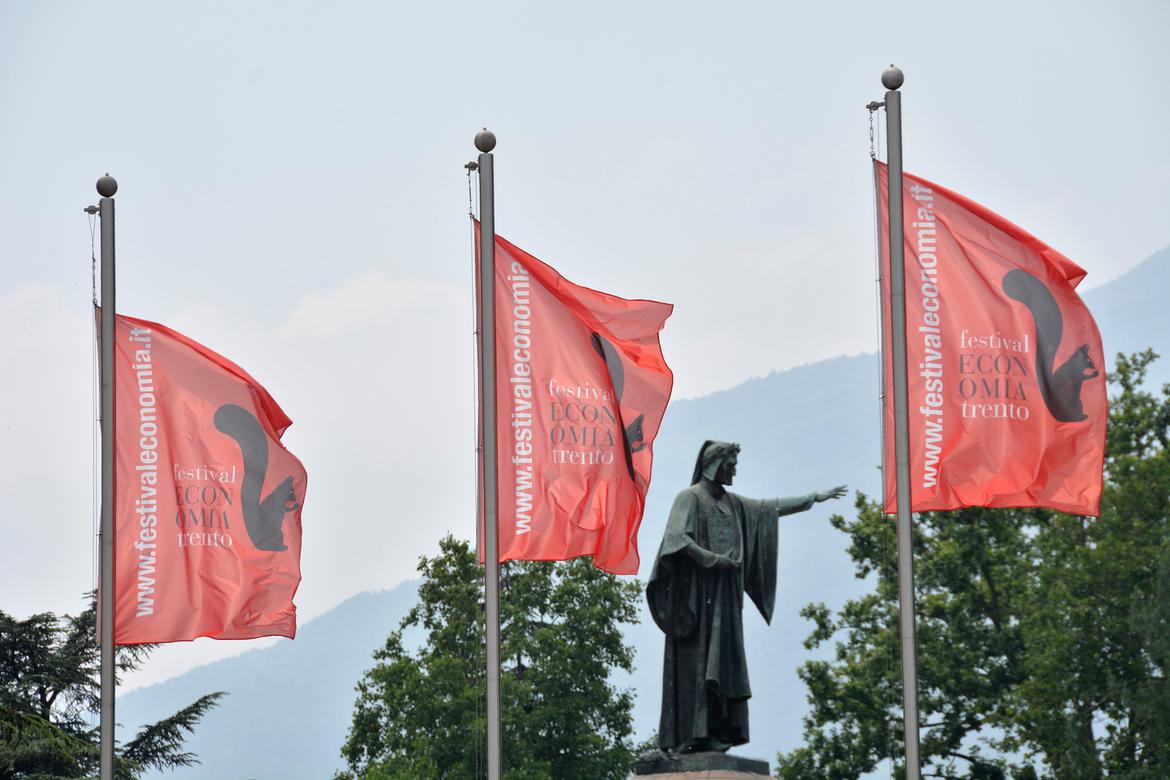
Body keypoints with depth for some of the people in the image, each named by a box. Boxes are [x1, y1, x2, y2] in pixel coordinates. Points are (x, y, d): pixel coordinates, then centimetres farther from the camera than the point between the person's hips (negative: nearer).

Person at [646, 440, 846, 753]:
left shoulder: (731, 503, 20)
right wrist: (714, 560, -16)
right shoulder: (690, 497, -3)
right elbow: (677, 539, -16)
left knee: (721, 663, -1)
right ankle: (691, 735, -18)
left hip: (724, 597, 8)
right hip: (698, 594, -8)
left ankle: (713, 732, -6)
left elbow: (772, 507, 27)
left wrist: (815, 497, 29)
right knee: (696, 662, -13)